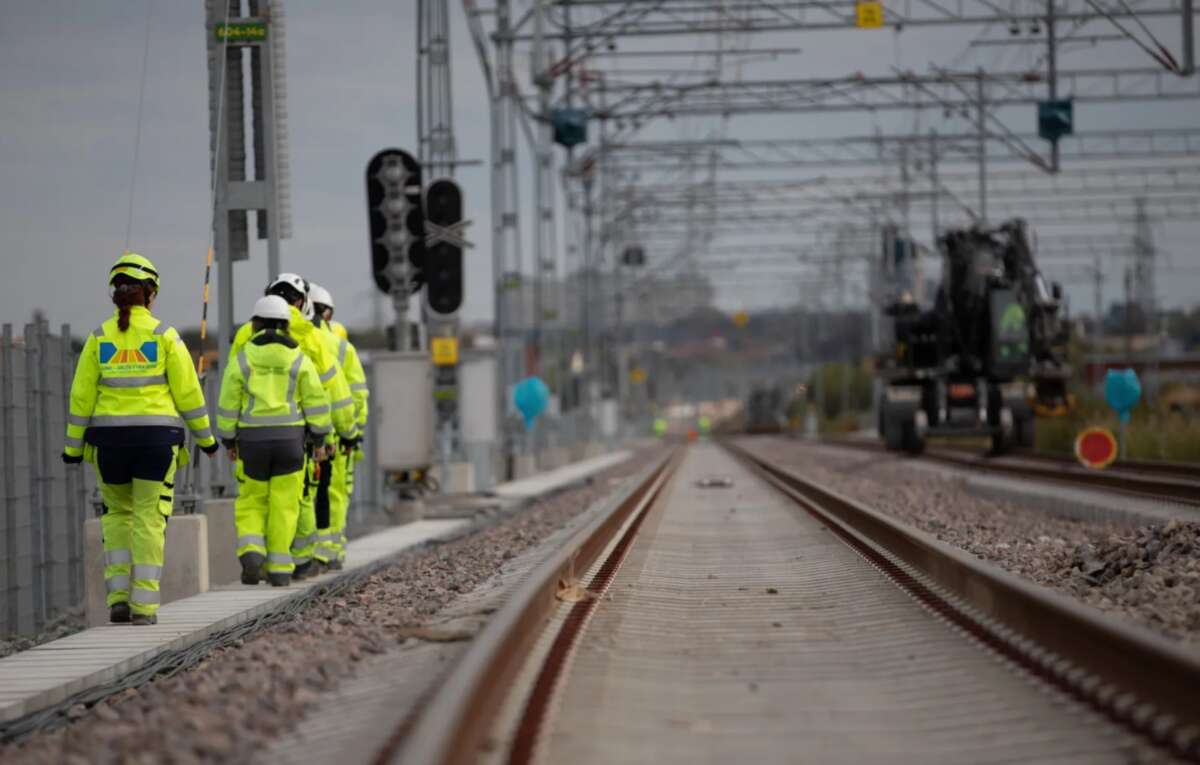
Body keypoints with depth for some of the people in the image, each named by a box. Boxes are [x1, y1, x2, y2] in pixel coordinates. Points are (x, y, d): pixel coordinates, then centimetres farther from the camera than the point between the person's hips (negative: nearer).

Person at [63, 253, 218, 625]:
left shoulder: (99, 338, 0)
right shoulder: (165, 336, -4)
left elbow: (82, 396, 0)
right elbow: (188, 392, -3)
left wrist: (73, 447, 7)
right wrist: (205, 437, 8)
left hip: (110, 438, 2)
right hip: (156, 437, -2)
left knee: (117, 514, 18)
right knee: (149, 519, 4)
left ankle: (118, 596, 6)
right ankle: (143, 606, -2)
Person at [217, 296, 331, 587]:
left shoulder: (242, 359, 1)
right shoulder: (299, 359, 2)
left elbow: (228, 404, 1)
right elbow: (316, 400, -1)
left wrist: (229, 440, 11)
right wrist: (319, 437, 7)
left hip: (252, 438, 0)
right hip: (290, 437, 0)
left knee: (251, 502, 11)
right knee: (284, 505, 5)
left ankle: (251, 552, -11)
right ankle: (279, 568, 2)